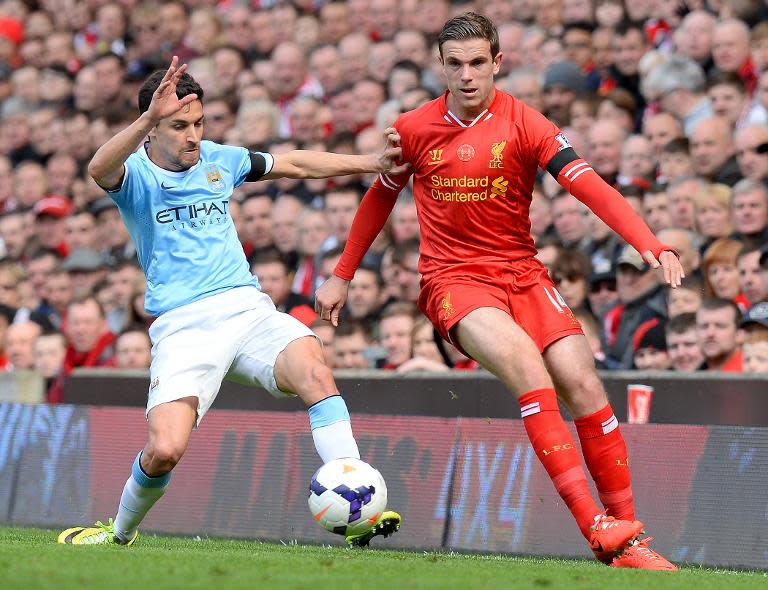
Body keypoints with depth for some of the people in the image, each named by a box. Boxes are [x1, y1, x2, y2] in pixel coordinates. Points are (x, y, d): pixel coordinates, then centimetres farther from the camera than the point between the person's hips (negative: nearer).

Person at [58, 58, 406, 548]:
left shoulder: (218, 160, 13)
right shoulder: (136, 173, -2)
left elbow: (294, 164, 25)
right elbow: (99, 169, -27)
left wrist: (372, 163, 18)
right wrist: (150, 118, -44)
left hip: (247, 307, 3)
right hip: (182, 325, -3)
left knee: (315, 372, -28)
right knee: (165, 450, -20)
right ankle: (121, 533, 11)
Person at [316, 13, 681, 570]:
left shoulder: (524, 124, -5)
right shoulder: (414, 129, 2)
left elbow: (589, 186, -18)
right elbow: (380, 197, 19)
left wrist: (650, 245, -32)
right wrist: (343, 275, 24)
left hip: (522, 271, 2)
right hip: (453, 277, -1)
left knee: (584, 387, -15)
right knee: (529, 368, -28)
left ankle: (626, 536, -4)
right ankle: (593, 524, -33)